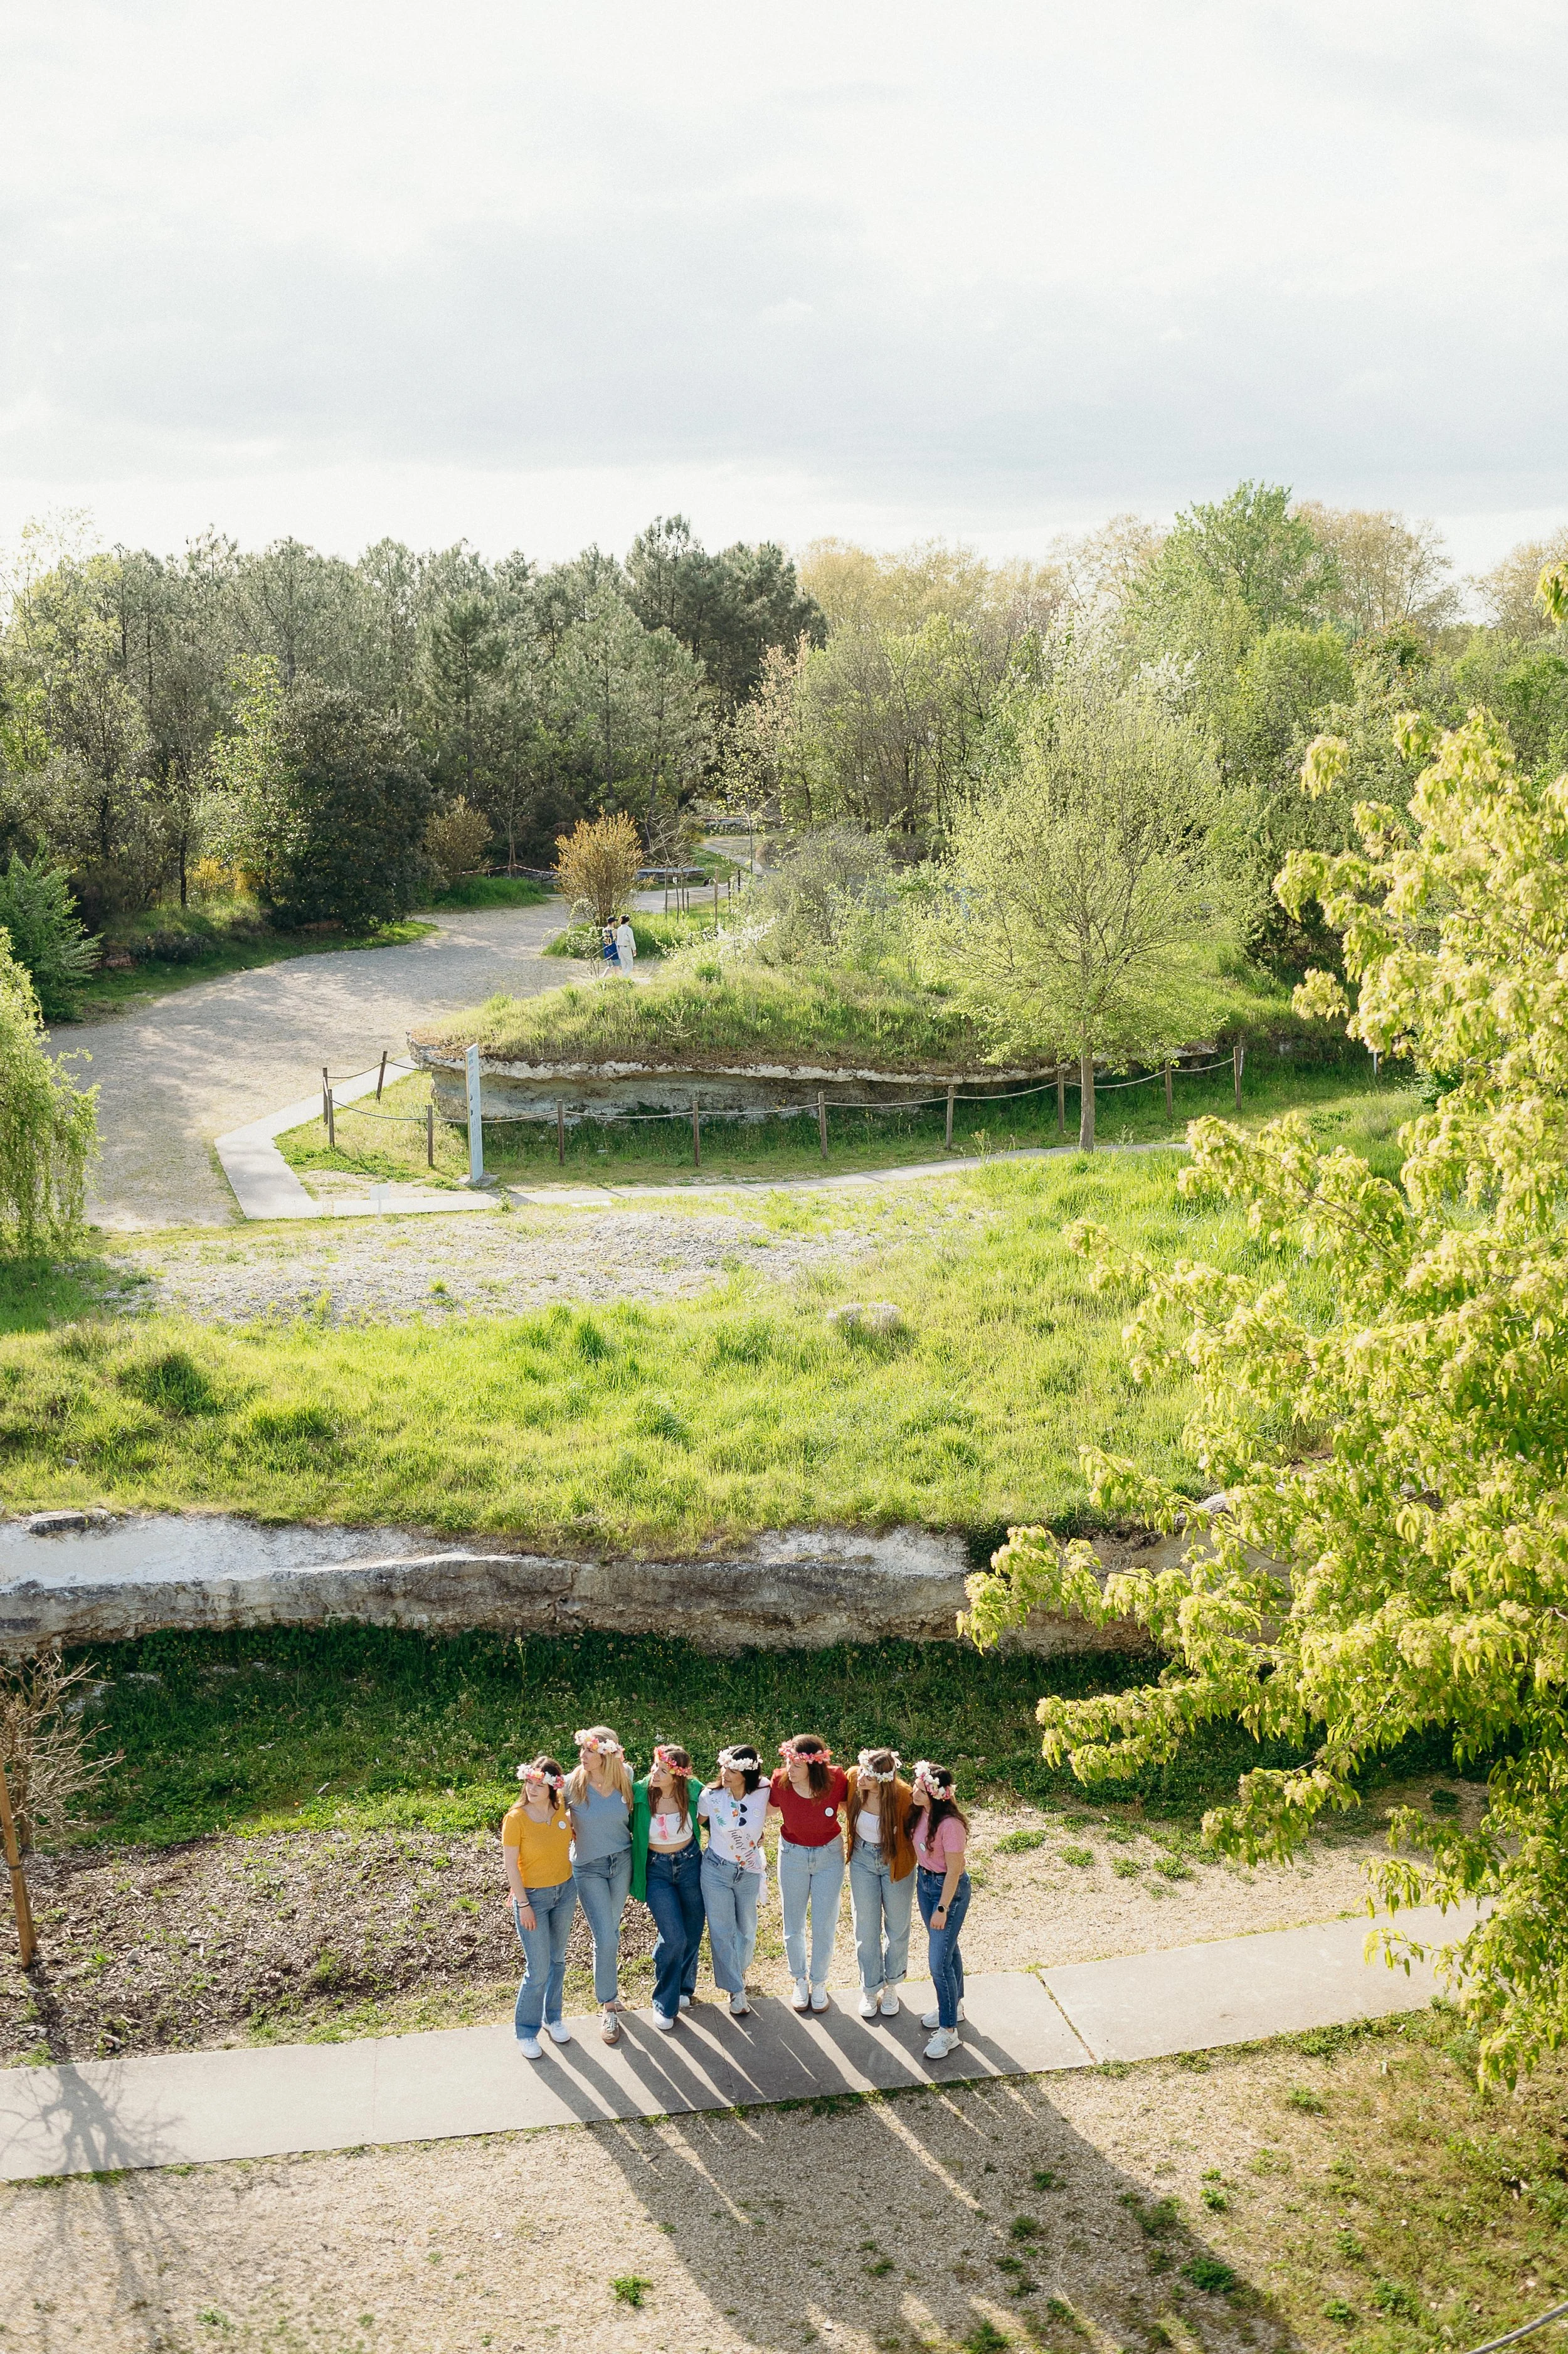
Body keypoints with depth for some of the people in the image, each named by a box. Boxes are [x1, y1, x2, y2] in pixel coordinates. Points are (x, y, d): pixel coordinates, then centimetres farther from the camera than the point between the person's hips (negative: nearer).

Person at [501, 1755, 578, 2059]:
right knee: (538, 1971, -2)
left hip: (565, 1891, 5)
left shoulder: (562, 1809, -8)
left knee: (558, 1961, 18)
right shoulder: (516, 1818, -21)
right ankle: (526, 2031, 16)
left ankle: (553, 2017, 37)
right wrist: (523, 1905, -15)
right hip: (532, 1896, -5)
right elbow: (510, 1864, -16)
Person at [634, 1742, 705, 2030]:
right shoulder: (639, 1793, -20)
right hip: (656, 1869, -2)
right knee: (674, 1937, -9)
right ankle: (665, 2004, 13)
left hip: (690, 1863, 2)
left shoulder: (692, 1792, -15)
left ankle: (684, 1987, 41)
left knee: (692, 1933, 12)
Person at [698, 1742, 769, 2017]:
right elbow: (696, 1824, 0)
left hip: (749, 1872, 2)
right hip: (716, 1871, -1)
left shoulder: (763, 1793, -18)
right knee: (722, 1932, 3)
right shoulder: (711, 1796, -19)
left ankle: (740, 1969, 48)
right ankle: (735, 1990, 19)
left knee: (746, 1929, 19)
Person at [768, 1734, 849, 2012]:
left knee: (825, 1927, 11)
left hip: (830, 1855, -1)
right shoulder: (780, 1781, -25)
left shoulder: (836, 1779, -26)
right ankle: (800, 1980, 40)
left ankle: (819, 1982, 36)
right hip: (792, 1854, 1)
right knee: (793, 1927, 13)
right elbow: (770, 1808, -2)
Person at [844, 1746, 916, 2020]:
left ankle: (891, 1985, 39)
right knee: (866, 1928, 12)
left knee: (897, 1928, 16)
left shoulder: (903, 1795, -32)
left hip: (895, 1861, -2)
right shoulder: (854, 1778, -23)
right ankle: (870, 1989, 32)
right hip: (863, 1859, 2)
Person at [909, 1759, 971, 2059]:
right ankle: (955, 2005, 44)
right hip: (925, 1881, 8)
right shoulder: (920, 1811, -9)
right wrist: (920, 1882, 13)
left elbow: (954, 1871, -23)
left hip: (949, 1888, -8)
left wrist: (942, 1909, -17)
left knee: (939, 1962, -2)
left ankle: (948, 2030, 13)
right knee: (947, 1947, 25)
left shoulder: (950, 1824, -31)